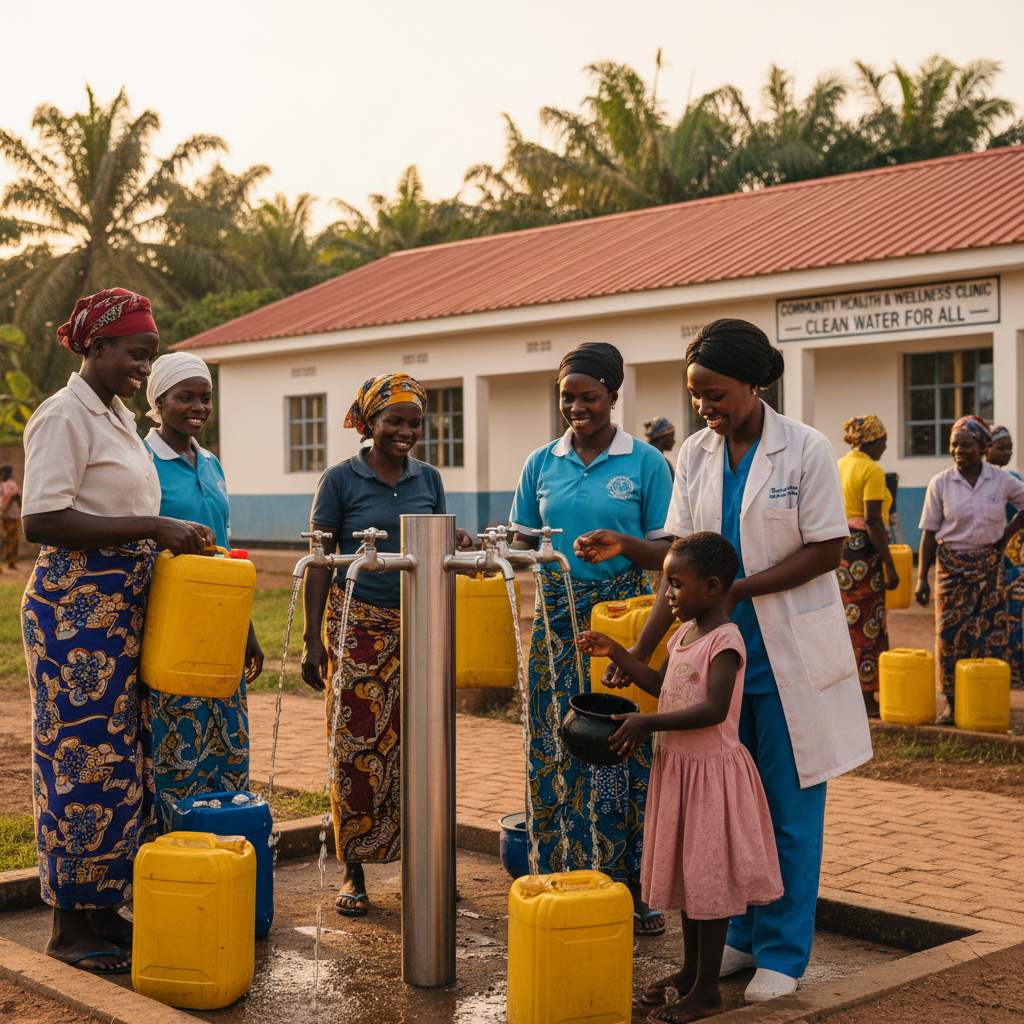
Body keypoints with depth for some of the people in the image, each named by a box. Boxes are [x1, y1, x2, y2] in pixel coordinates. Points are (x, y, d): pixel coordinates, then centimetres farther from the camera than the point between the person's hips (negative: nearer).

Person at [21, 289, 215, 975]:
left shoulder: (120, 417, 17)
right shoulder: (65, 416, -11)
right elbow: (43, 522, -20)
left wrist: (173, 537, 7)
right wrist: (150, 528, -21)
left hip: (122, 606, 9)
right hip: (75, 606, -9)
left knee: (119, 756, 11)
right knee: (83, 758, -3)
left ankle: (102, 910, 21)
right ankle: (71, 926, 8)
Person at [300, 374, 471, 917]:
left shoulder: (428, 479, 10)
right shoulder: (341, 479, -1)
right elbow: (319, 563, -1)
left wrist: (456, 545, -5)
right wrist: (312, 640, -6)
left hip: (420, 627, 3)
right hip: (359, 628, -3)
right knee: (358, 747, -3)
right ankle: (353, 868, 8)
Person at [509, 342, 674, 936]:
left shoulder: (646, 463, 0)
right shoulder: (543, 464, 10)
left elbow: (668, 553, -1)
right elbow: (523, 540, 15)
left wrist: (624, 544, -20)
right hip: (559, 621, 3)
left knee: (625, 749, -1)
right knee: (559, 749, 4)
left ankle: (634, 888, 11)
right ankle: (566, 883, 16)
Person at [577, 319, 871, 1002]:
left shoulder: (805, 450, -9)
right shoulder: (695, 455, 4)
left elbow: (828, 549, -11)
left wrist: (738, 588, -19)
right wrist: (640, 652, -3)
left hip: (790, 656, -4)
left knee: (790, 809, 4)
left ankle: (783, 954, 16)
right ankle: (743, 938, 26)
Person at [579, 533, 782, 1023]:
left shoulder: (725, 641, -19)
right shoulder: (684, 633, 9)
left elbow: (714, 709, -29)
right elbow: (660, 684, 20)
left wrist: (649, 724, -30)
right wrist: (614, 652, 13)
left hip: (712, 771, -9)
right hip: (676, 766, 9)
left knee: (709, 877, 0)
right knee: (684, 870, 18)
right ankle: (690, 969, 33)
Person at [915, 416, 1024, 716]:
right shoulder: (940, 484, -3)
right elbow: (929, 533, 0)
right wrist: (922, 578, -4)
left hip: (990, 565, 1)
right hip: (952, 565, -1)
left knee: (990, 633, 0)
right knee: (950, 633, -2)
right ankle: (953, 704, 7)